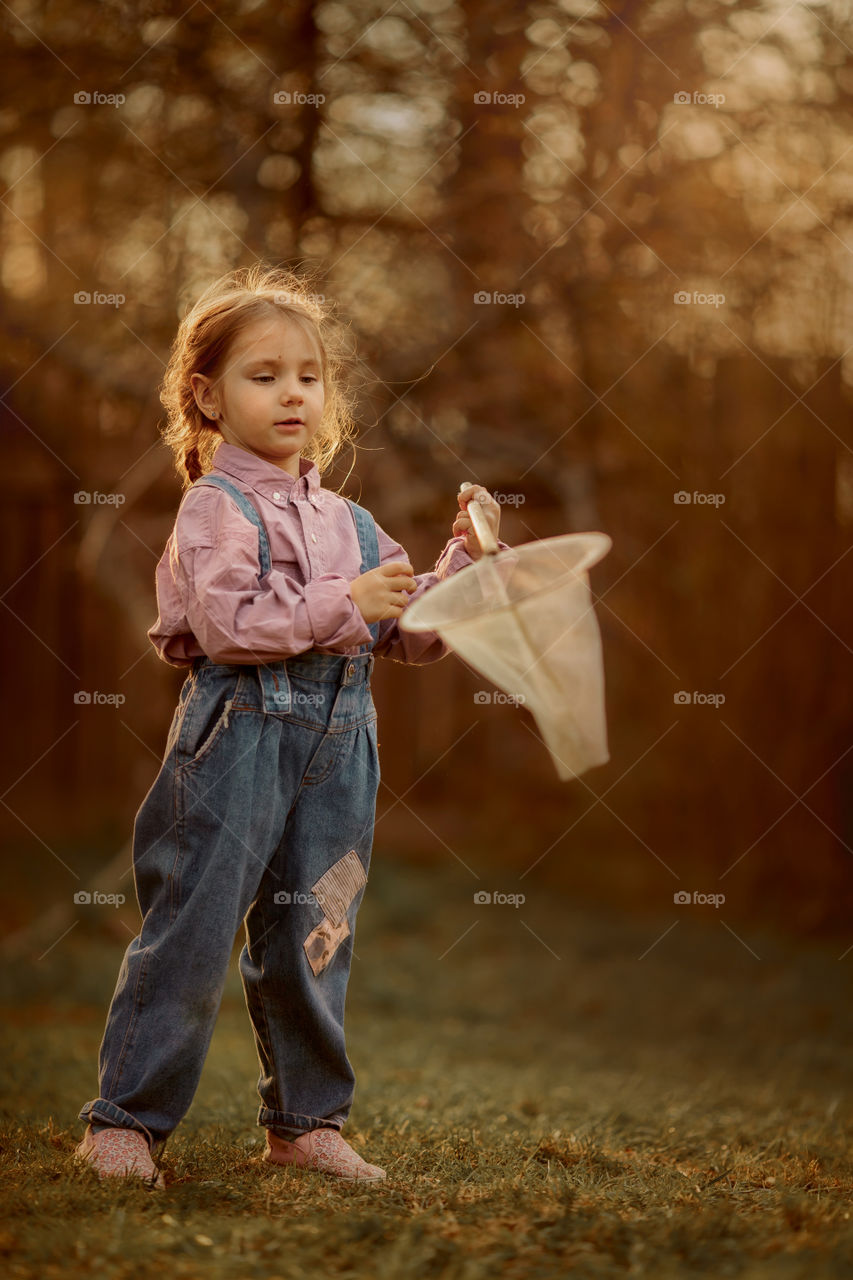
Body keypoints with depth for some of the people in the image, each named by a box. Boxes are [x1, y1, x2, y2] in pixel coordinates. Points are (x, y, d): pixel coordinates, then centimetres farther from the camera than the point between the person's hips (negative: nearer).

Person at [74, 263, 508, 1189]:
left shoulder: (349, 523, 16)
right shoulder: (215, 509, -4)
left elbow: (414, 635, 17)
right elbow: (227, 622, -19)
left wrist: (465, 558, 4)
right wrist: (343, 607, -21)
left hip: (335, 748, 6)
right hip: (236, 739, -6)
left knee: (312, 940, 11)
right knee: (191, 931, -5)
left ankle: (305, 1122, 22)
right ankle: (123, 1120, 3)